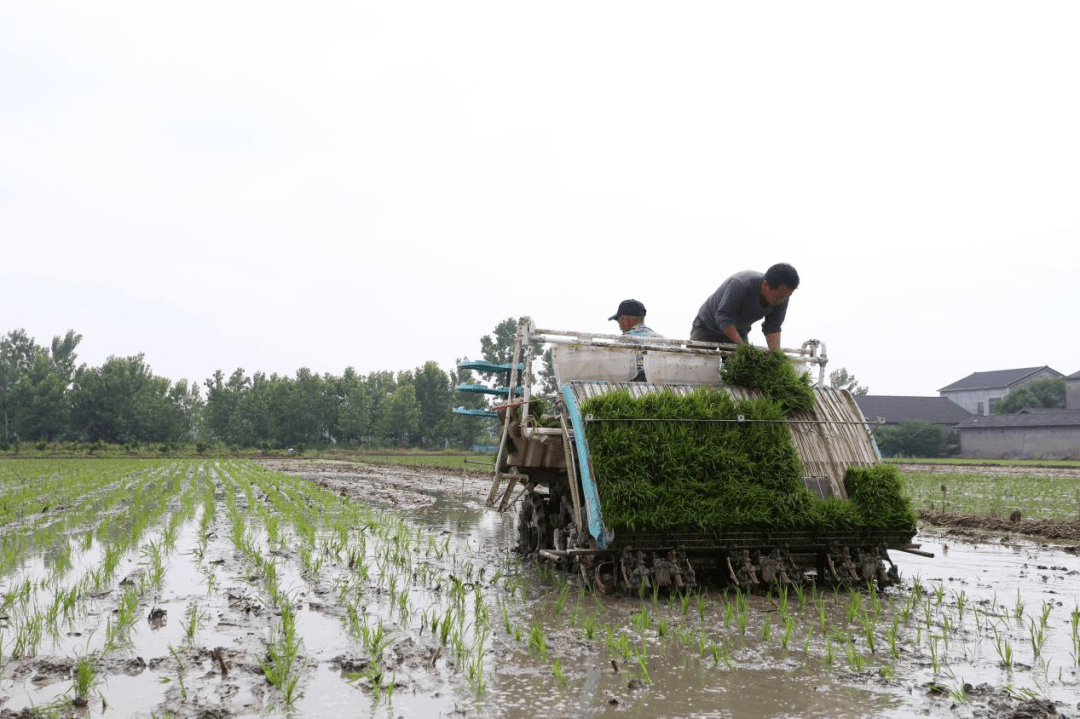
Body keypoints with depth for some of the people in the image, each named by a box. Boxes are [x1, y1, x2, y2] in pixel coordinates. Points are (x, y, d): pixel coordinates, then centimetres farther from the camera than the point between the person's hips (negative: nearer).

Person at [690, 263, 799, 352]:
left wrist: (776, 351, -27)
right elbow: (723, 317, -32)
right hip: (707, 328, -5)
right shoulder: (740, 284, -37)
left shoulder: (781, 295, -19)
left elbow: (772, 327, -9)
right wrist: (742, 346, -39)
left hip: (738, 332, 5)